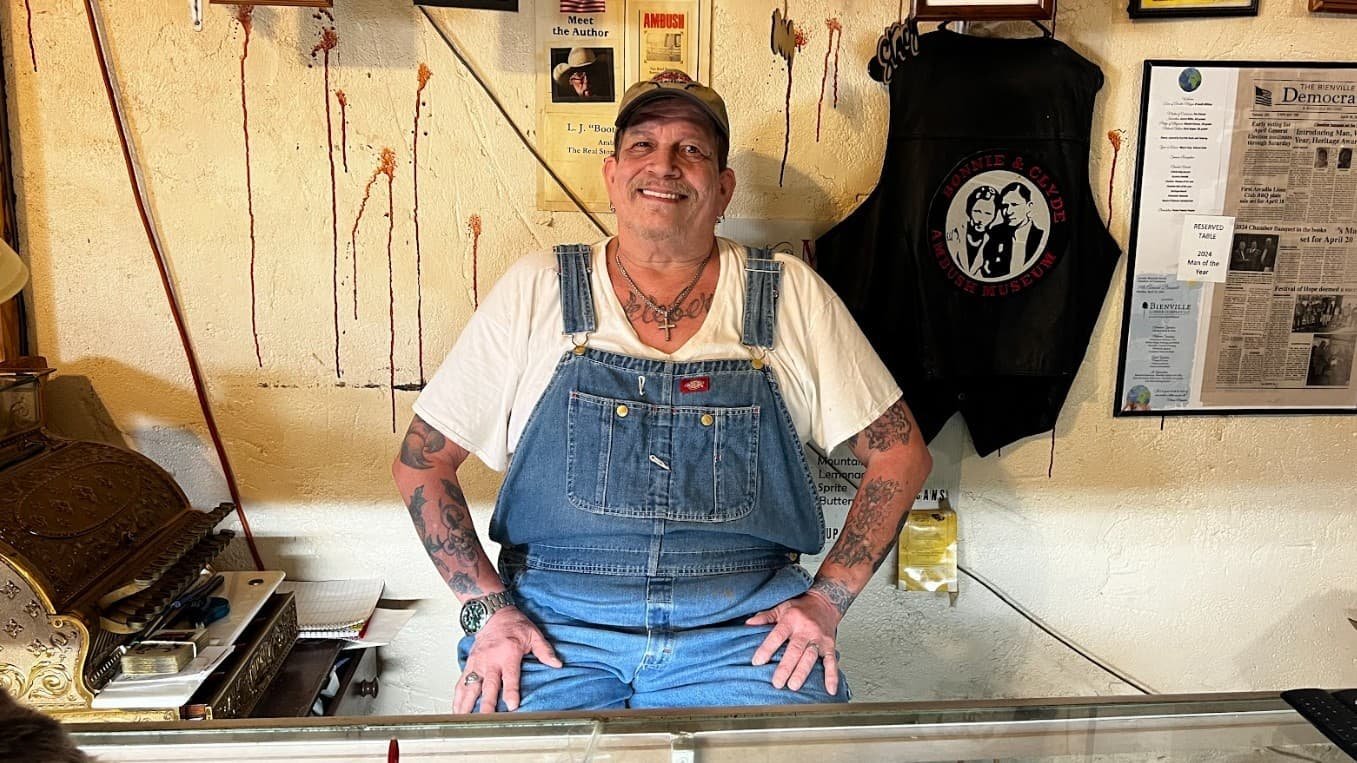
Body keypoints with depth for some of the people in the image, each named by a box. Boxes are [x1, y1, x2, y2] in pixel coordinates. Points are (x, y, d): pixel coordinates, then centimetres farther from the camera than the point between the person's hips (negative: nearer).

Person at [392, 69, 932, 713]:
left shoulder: (791, 296, 3)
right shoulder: (536, 291, 2)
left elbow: (901, 453, 8)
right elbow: (421, 461, 7)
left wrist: (825, 600, -1)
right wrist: (487, 608, -4)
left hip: (743, 629, 1)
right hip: (557, 626, 0)